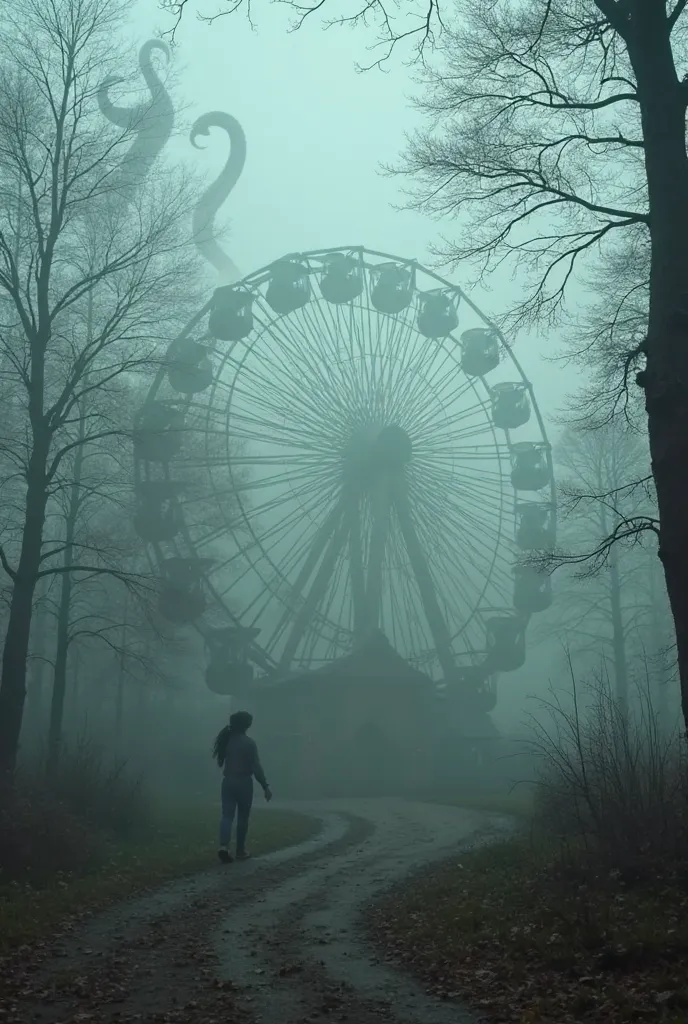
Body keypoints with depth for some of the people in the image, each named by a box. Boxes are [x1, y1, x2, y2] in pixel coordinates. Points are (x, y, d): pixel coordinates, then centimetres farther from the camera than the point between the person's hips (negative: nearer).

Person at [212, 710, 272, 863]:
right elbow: (256, 767, -14)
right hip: (244, 783, -4)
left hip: (228, 782, 4)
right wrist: (265, 786, -10)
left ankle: (224, 845, -18)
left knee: (227, 815, 2)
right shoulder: (249, 742, -11)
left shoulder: (226, 740, 4)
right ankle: (240, 850, 15)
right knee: (243, 817, 8)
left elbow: (220, 761, 13)